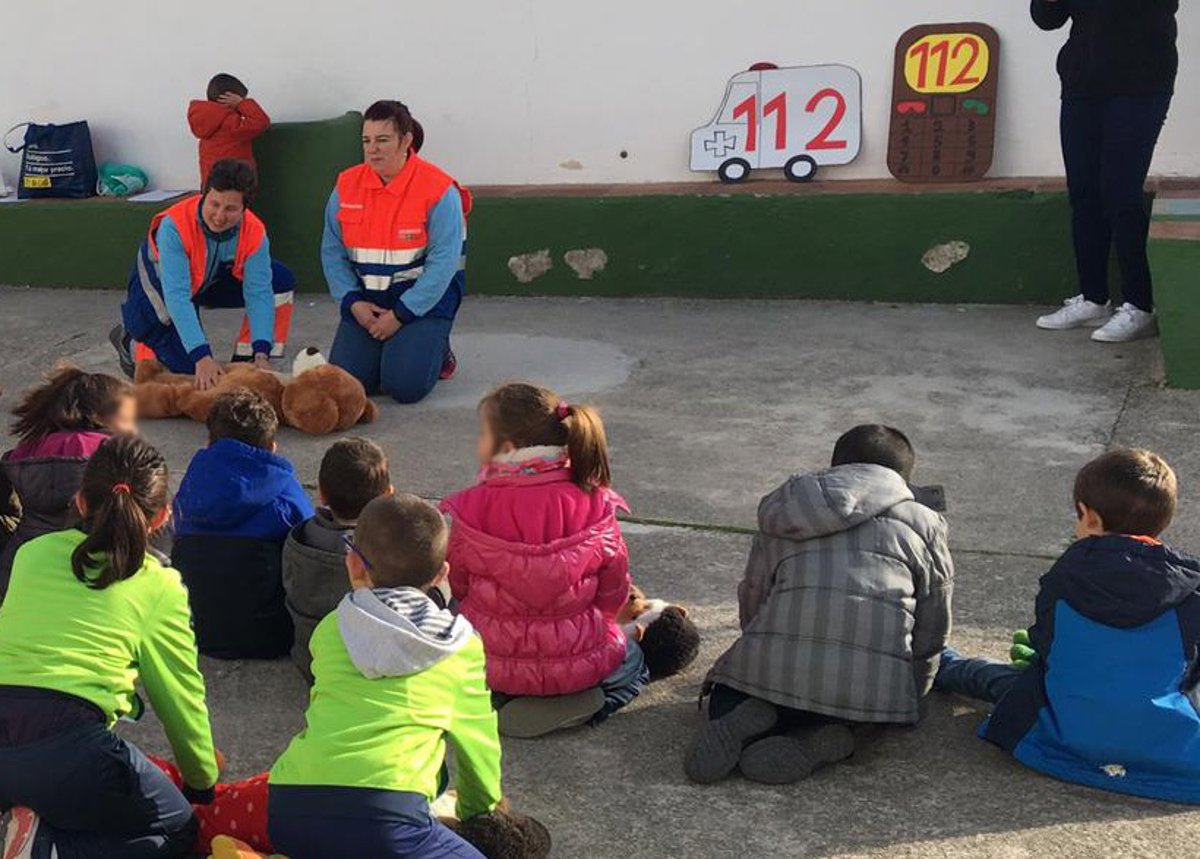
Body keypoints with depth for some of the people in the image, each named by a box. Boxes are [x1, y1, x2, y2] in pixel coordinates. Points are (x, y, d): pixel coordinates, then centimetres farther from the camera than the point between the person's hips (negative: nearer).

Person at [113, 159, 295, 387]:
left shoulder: (254, 232, -25)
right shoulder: (174, 227, -37)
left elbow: (258, 292, -26)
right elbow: (176, 297, -41)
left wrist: (261, 354, -38)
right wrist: (202, 357, -49)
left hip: (210, 282, 5)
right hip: (158, 290, -5)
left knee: (282, 281, -13)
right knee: (197, 374, -17)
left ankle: (245, 362, -2)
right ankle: (132, 344, 11)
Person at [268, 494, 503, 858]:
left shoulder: (329, 630, 22)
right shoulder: (461, 646, 14)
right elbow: (475, 739, 24)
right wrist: (477, 811, 44)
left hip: (289, 806, 5)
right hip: (385, 814, -5)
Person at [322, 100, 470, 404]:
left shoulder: (438, 189, -13)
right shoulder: (347, 185, 0)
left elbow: (443, 263, -16)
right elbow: (332, 252, 5)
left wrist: (400, 315, -18)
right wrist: (352, 302, -9)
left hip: (426, 296, -4)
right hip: (367, 297, 4)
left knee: (406, 386, -19)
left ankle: (437, 350, 15)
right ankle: (385, 346, 22)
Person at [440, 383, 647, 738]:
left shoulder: (471, 511, -18)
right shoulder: (593, 503, -16)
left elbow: (456, 585, -1)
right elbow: (615, 591, -4)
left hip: (491, 666, 1)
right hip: (578, 663, 0)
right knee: (631, 658, 35)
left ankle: (496, 700, 7)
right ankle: (582, 701, 2)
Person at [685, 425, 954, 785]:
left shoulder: (779, 515, 24)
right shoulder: (923, 523, 18)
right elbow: (932, 630, 19)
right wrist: (910, 698, 33)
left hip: (776, 664, 2)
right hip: (873, 682, -1)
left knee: (726, 701, 31)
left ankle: (753, 722, -6)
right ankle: (820, 738, -7)